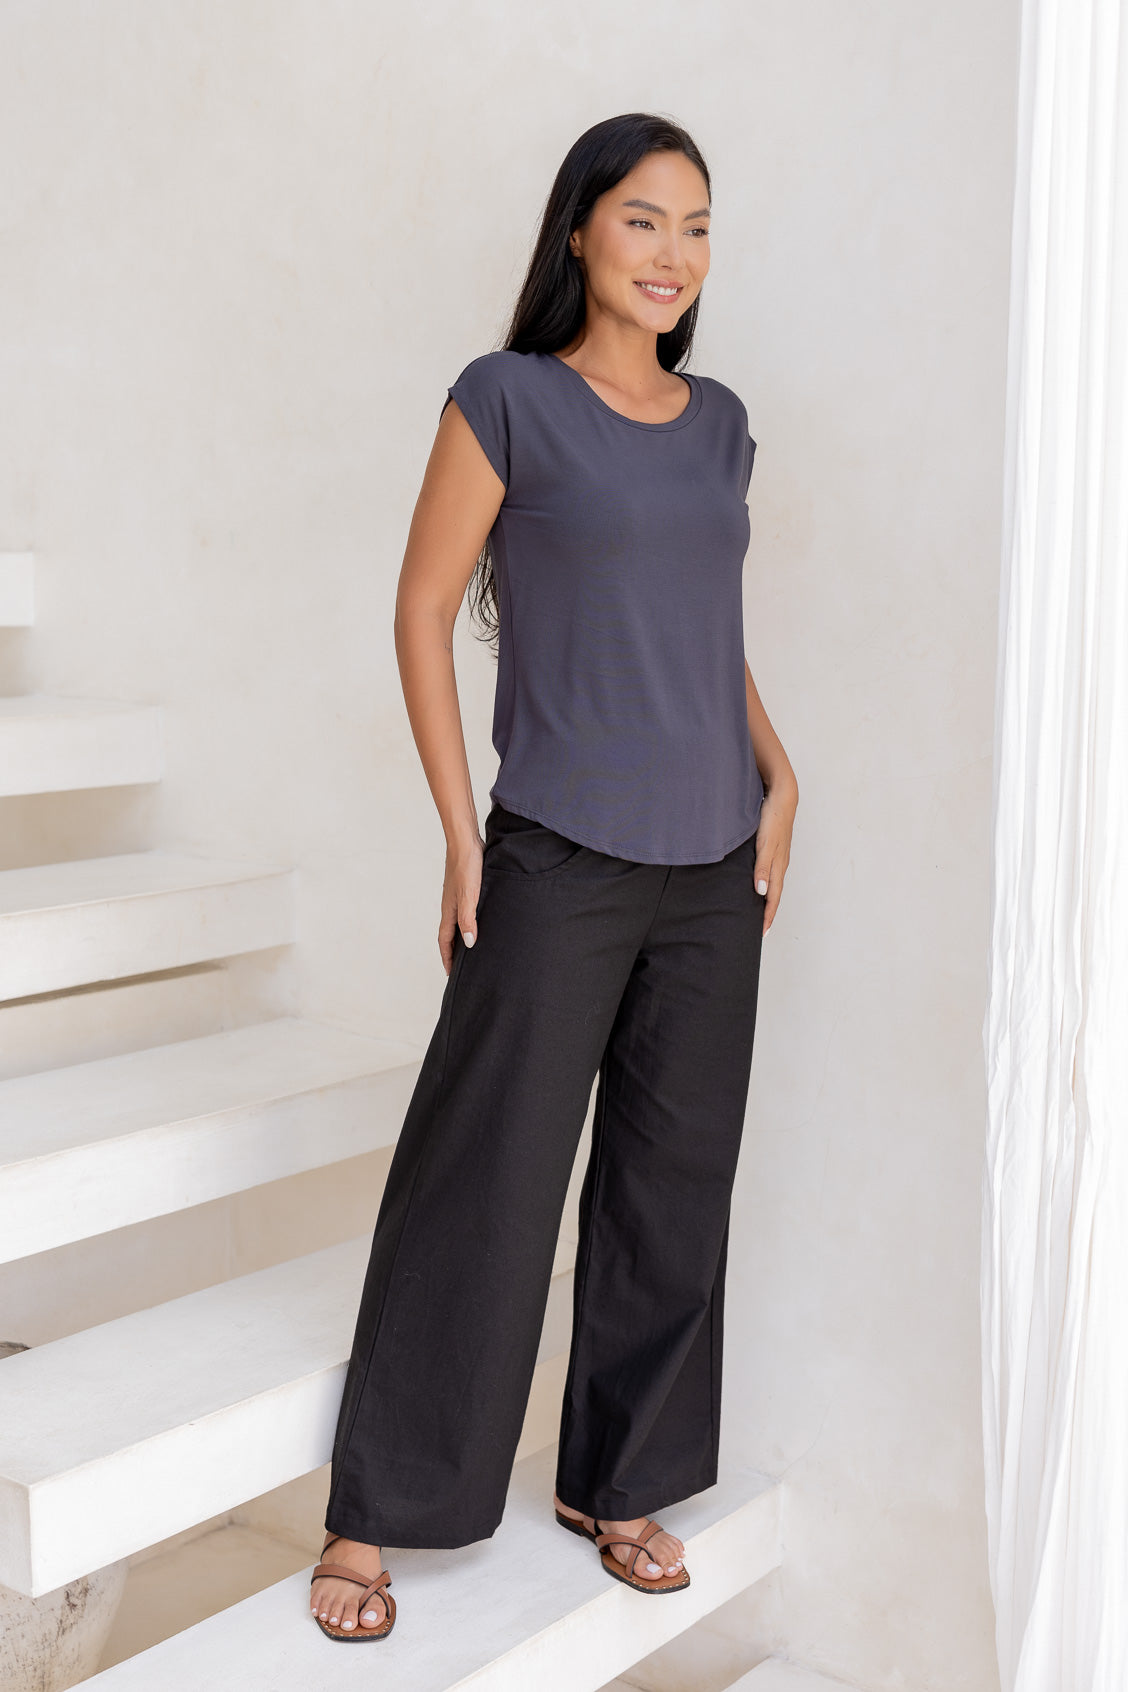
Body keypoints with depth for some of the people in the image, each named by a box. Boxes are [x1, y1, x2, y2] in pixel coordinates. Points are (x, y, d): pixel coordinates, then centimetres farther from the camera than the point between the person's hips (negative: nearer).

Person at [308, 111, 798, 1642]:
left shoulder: (719, 422, 11)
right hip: (561, 866, -5)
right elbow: (422, 612, -4)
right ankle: (372, 1515, 12)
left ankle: (618, 1482, 28)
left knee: (674, 1179, 11)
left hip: (715, 868, 6)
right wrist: (461, 836, -9)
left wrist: (778, 773, 5)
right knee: (484, 1182, -2)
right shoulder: (507, 401, -4)